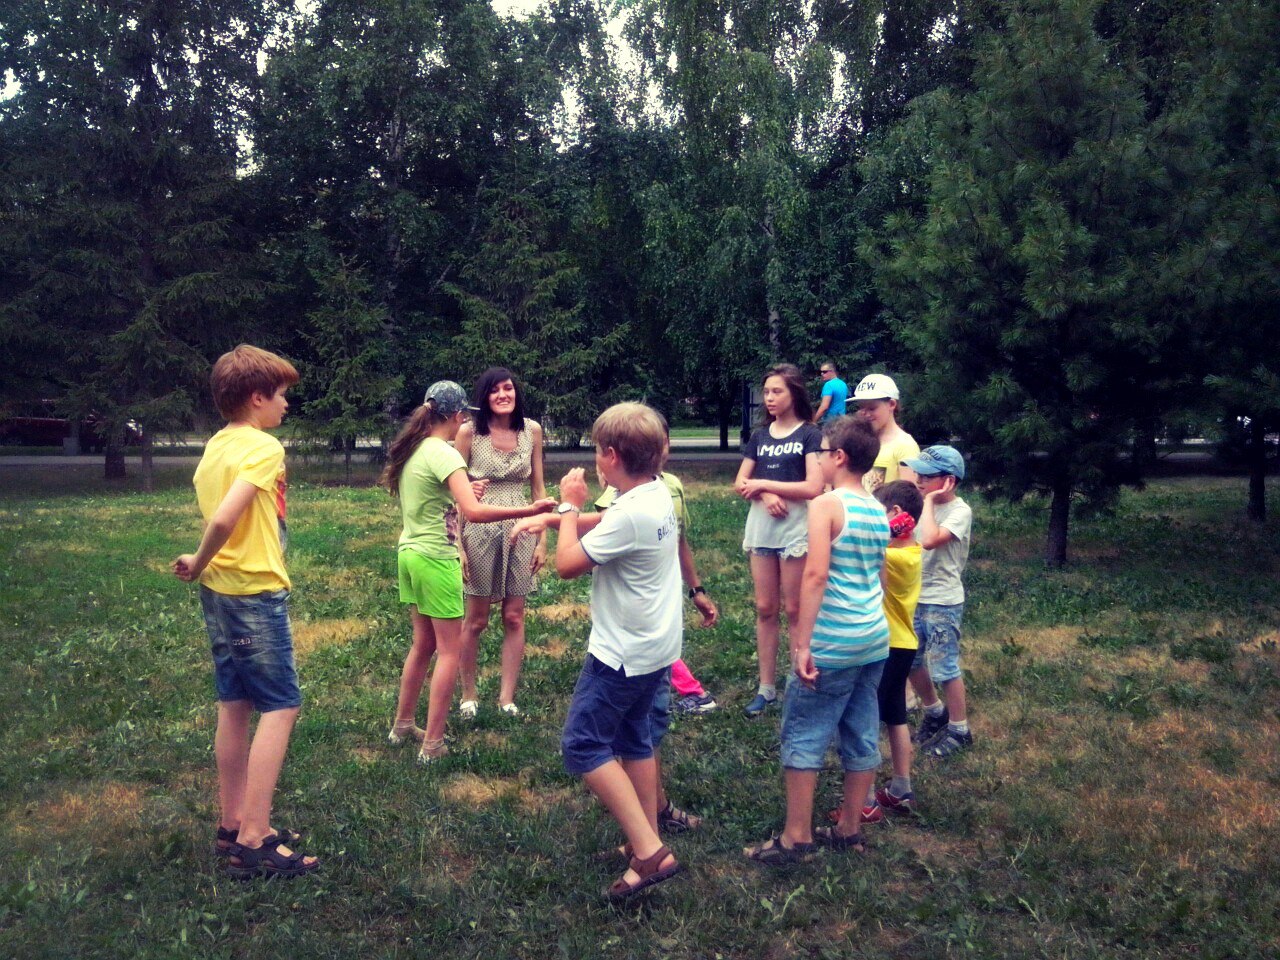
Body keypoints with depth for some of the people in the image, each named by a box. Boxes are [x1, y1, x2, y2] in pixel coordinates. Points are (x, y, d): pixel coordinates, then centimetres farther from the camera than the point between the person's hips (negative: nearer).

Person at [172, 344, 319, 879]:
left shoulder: (215, 447, 11)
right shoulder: (264, 447, -16)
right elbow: (224, 519, -25)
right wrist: (199, 565, -11)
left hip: (220, 592, 9)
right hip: (256, 592, -9)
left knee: (235, 706, 14)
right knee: (281, 708, -4)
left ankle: (233, 825, 23)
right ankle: (254, 843, -5)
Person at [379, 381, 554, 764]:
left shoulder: (410, 450, 8)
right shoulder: (444, 455, -19)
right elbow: (473, 512, -31)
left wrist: (458, 490, 26)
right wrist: (528, 510, -32)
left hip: (409, 553, 9)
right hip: (436, 560, -9)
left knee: (423, 644, 20)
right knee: (450, 651, 2)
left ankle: (402, 726, 31)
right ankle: (432, 744, 5)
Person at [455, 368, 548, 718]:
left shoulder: (531, 430, 2)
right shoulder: (469, 432, -7)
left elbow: (538, 487, 8)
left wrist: (543, 539, 5)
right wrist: (458, 545, -8)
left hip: (521, 531, 3)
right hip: (480, 531, -3)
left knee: (514, 617, 7)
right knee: (476, 619, 7)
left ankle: (507, 697, 18)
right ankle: (468, 695, 24)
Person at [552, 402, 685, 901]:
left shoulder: (630, 513, -26)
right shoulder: (657, 494, 4)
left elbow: (567, 563, -21)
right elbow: (608, 527, 20)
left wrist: (570, 506, -8)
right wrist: (555, 516, 13)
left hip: (624, 652, -10)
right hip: (654, 646, 10)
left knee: (583, 746, -4)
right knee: (634, 738, 19)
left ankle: (649, 851, -8)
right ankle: (649, 841, 28)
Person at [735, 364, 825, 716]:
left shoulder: (810, 435, -4)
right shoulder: (759, 436, 11)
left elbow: (813, 488, -14)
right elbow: (740, 484, 8)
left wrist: (763, 483, -10)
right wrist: (766, 496, -12)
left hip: (796, 529, -5)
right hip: (761, 528, 5)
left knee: (795, 610, 1)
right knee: (765, 609, 8)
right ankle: (766, 687, 15)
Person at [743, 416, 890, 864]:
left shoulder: (826, 505, -14)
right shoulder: (878, 512, 9)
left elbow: (815, 576, -21)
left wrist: (802, 644, -21)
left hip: (832, 644, -7)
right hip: (874, 641, 8)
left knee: (803, 736, 3)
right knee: (862, 736, 13)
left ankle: (796, 838, 8)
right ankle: (849, 829, 25)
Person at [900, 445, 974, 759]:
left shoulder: (959, 511, -16)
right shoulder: (926, 506, 7)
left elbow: (929, 540, -32)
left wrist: (928, 501, -23)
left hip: (942, 602, -8)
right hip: (914, 597, 8)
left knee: (944, 667, -1)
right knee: (909, 660, 14)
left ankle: (959, 730, 16)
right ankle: (934, 713, 35)